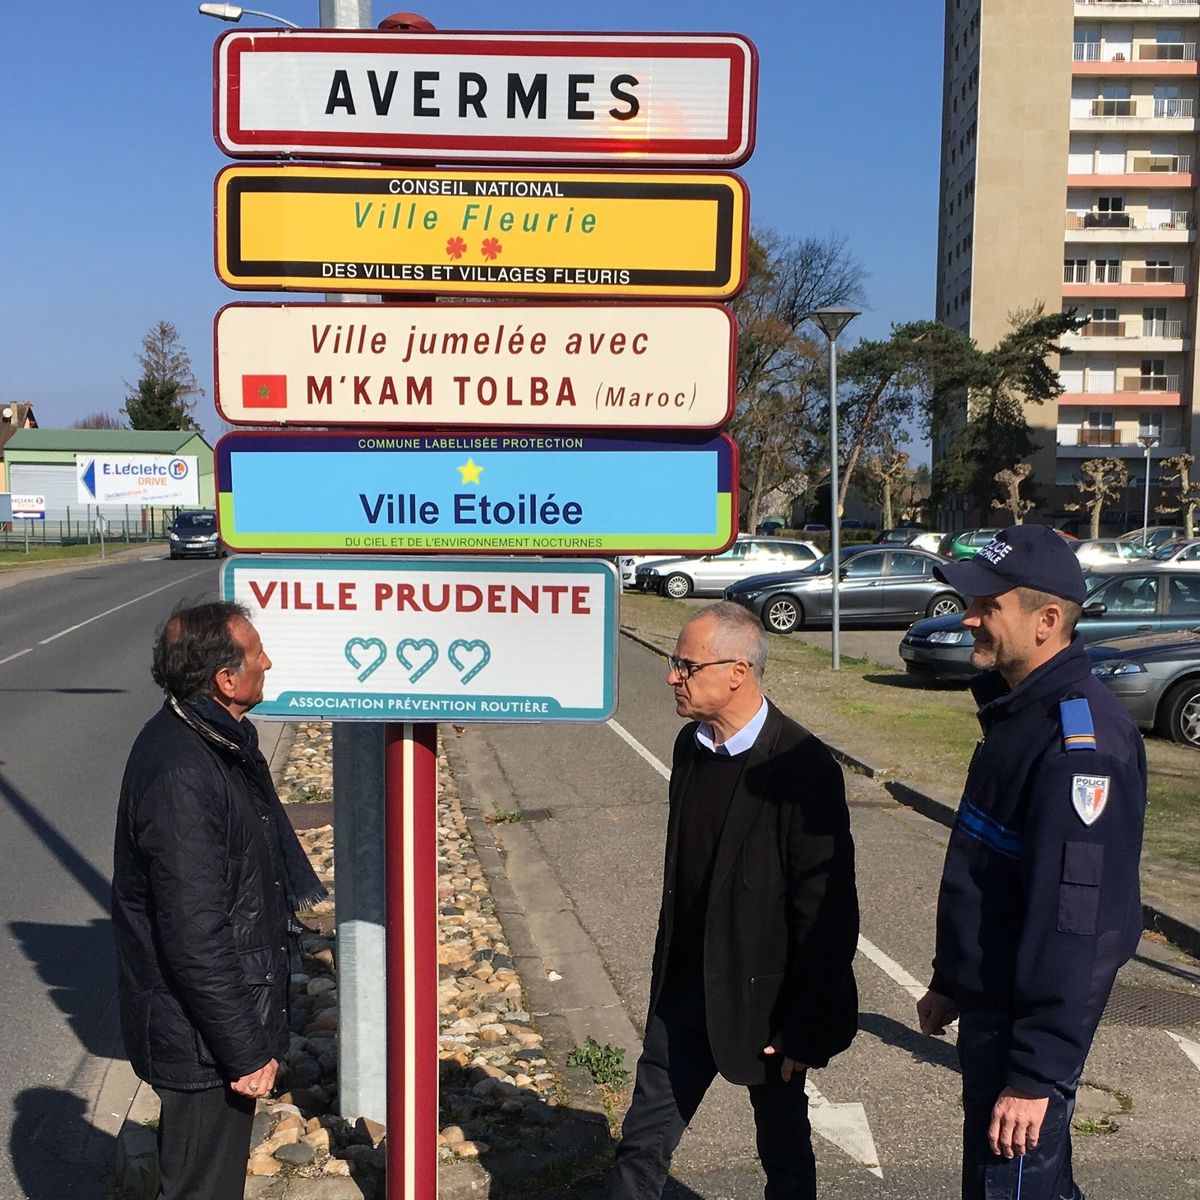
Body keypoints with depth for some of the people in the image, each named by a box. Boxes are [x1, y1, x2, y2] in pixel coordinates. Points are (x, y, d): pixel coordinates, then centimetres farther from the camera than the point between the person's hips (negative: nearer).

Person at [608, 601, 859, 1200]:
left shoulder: (802, 768, -21)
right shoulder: (691, 745, 1)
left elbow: (826, 909, -19)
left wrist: (805, 1027, -15)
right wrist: (668, 969, 14)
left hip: (763, 997, -6)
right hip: (685, 990, 6)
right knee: (641, 1145, 14)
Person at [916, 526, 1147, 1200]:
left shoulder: (1080, 744, -25)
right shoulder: (1018, 708, 6)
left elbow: (1072, 922, -27)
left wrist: (1035, 1073, -25)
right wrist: (950, 981, 20)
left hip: (1030, 1016, -9)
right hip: (988, 1002, 9)